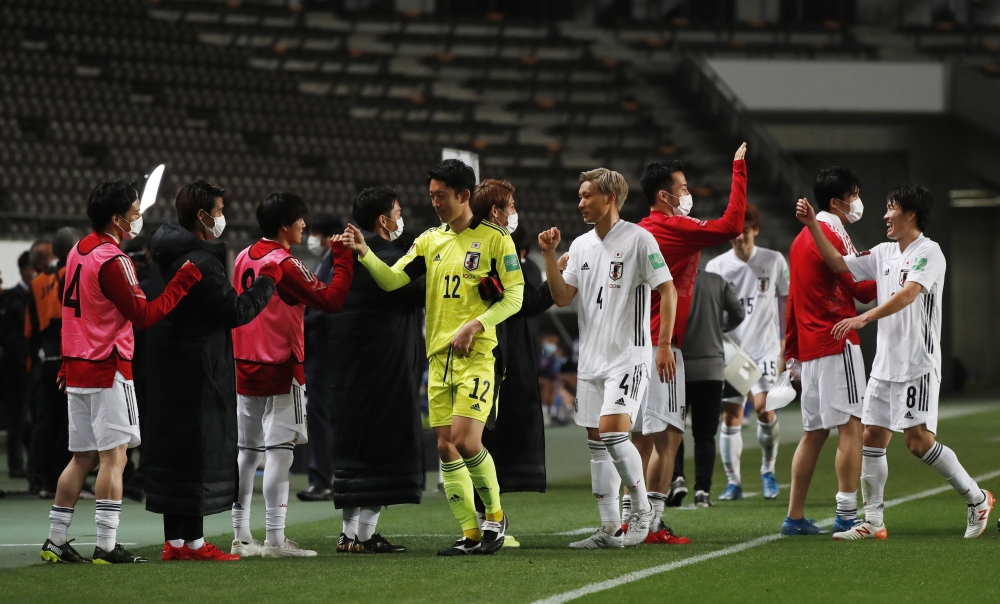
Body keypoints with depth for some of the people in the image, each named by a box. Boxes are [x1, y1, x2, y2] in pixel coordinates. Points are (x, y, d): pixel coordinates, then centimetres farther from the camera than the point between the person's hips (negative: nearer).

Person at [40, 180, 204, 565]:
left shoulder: (79, 252, 11)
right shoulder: (112, 261, -16)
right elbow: (143, 316, -17)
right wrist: (183, 281, -15)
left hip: (77, 369, 9)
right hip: (108, 370, -9)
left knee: (82, 457, 13)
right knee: (113, 456, -6)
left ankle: (55, 540, 14)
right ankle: (106, 546, -9)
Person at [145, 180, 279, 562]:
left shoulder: (167, 252, 10)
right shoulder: (200, 262, -20)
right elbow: (236, 311, -17)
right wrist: (267, 282, -5)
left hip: (169, 366, 10)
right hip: (197, 369, -10)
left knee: (173, 447, 11)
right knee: (199, 449, -4)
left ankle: (174, 541, 15)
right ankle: (193, 542, -1)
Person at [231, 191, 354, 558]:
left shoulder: (244, 258, 8)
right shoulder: (284, 265, -15)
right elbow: (330, 300, -17)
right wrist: (343, 257, -9)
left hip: (245, 369, 8)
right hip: (280, 370, -8)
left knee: (247, 452, 11)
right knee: (279, 451, -6)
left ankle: (240, 537, 13)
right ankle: (275, 540, -9)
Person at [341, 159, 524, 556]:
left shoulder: (494, 238, -2)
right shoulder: (430, 240, 12)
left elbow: (514, 295, -4)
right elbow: (393, 279, 5)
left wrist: (475, 325, -16)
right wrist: (364, 254, -12)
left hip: (476, 356, -6)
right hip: (438, 356, 6)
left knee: (466, 441, -16)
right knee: (446, 447, 2)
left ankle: (495, 515, 6)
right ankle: (471, 534, 9)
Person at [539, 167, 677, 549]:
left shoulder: (638, 239, -8)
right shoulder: (581, 245, 12)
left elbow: (668, 291, -9)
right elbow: (562, 297, 11)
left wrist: (664, 347, -14)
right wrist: (549, 255, -2)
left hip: (628, 356, -7)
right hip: (591, 357, 7)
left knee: (612, 430, -19)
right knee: (596, 441, 5)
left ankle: (642, 509, 0)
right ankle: (610, 529, 10)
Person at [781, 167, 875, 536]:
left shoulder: (802, 238, 18)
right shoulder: (832, 237, -11)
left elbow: (792, 298, 21)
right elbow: (862, 290, -12)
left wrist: (790, 347, 23)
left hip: (809, 348, 9)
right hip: (837, 343, -9)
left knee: (814, 432, 11)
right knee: (850, 426, -9)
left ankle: (795, 517, 9)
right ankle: (847, 515, -13)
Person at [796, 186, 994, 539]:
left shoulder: (929, 252, -10)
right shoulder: (884, 254, 13)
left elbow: (909, 293, -24)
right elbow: (838, 264, 16)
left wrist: (864, 318, -34)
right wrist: (813, 225, 7)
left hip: (919, 364, -8)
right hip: (885, 364, 8)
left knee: (918, 439, -11)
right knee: (872, 437, 3)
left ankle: (976, 498, 4)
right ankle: (873, 521, 7)